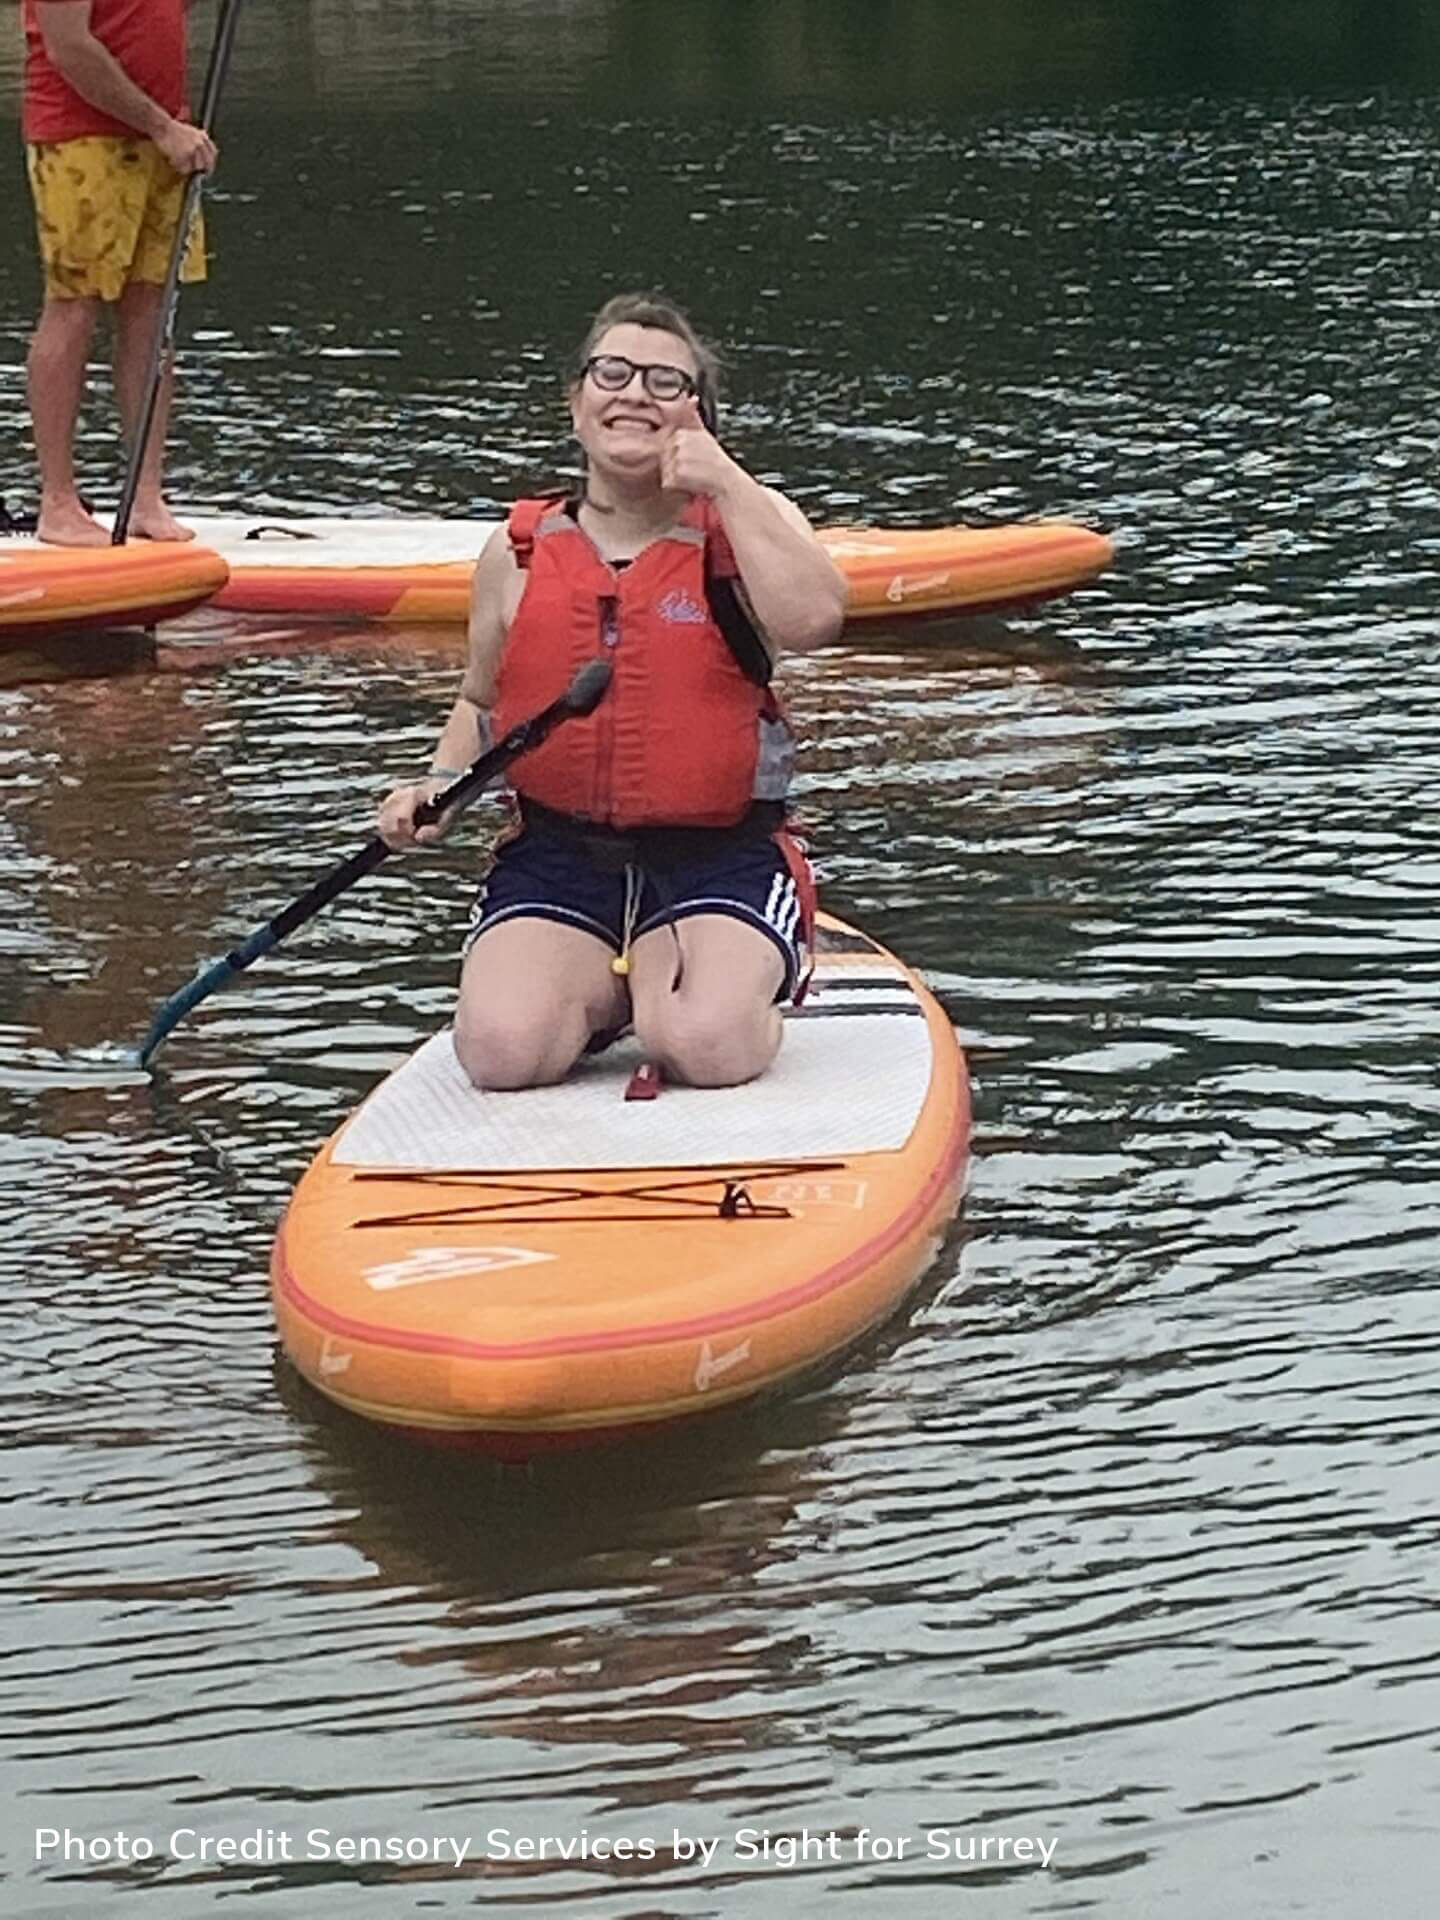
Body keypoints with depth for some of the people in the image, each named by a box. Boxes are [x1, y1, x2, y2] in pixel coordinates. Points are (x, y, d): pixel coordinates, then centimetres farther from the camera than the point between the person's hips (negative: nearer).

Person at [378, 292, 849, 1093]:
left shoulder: (748, 518, 1)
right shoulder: (519, 552, 9)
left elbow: (812, 618, -22)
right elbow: (483, 705, 23)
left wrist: (727, 485, -18)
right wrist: (441, 784, 4)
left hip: (722, 857, -2)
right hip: (556, 856, 2)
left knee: (709, 1049, -28)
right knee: (504, 1052, -23)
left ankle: (654, 976, 8)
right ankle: (603, 990, 11)